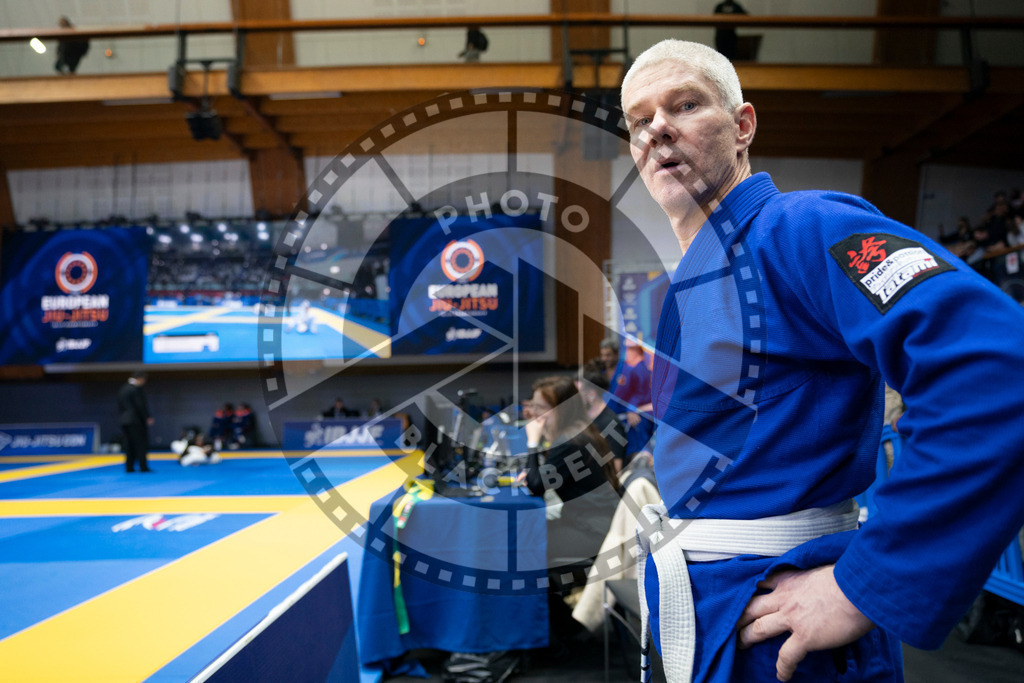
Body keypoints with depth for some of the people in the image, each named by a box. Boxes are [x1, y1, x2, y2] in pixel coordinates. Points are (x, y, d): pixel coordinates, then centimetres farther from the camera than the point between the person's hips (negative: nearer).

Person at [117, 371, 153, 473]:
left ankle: (129, 467, 9)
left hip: (124, 421, 8)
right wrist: (147, 418, -9)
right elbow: (140, 405, -15)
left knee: (129, 445, 10)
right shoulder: (136, 389, -14)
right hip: (136, 420, -8)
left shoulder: (122, 389, 14)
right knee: (141, 444, -3)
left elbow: (120, 406, 17)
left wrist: (121, 417, 20)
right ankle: (143, 466, -4)